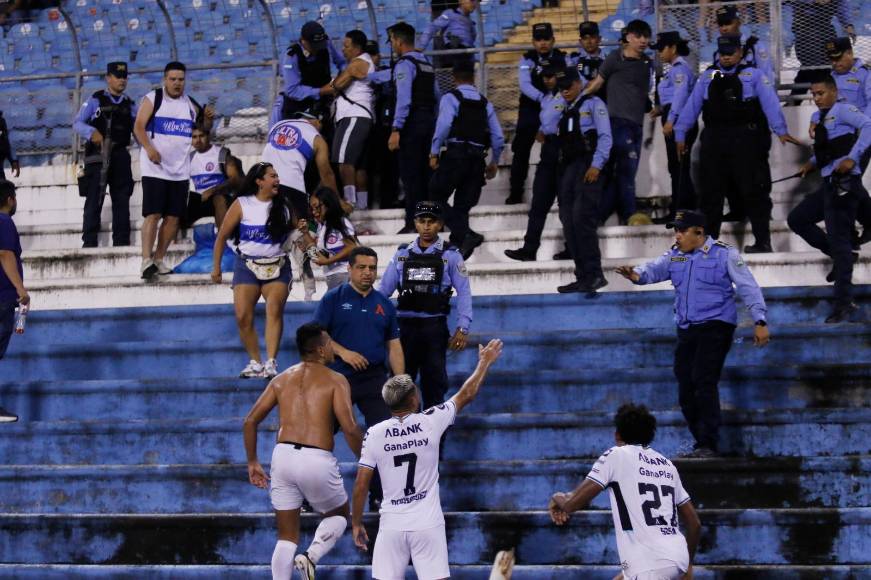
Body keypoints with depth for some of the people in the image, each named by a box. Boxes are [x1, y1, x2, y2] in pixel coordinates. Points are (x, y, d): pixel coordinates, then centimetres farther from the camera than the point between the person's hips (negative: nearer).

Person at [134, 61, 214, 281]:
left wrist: (208, 119, 0)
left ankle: (158, 260, 13)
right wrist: (149, 148, -23)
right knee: (153, 215, -13)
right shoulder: (152, 99, 0)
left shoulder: (190, 104, 13)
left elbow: (203, 130, 23)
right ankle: (146, 261, -16)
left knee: (173, 217, 4)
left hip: (180, 170, 5)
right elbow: (139, 126, -8)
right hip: (155, 168, -5)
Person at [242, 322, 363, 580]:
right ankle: (312, 556, -4)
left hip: (283, 455, 4)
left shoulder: (282, 379, 14)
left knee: (287, 536, 12)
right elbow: (349, 428, -11)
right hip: (317, 460, -4)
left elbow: (250, 421, 11)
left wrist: (252, 462, 19)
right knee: (339, 515, 22)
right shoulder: (335, 380, 1)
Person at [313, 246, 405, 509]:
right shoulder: (333, 299, 2)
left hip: (375, 379, 3)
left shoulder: (384, 304, 12)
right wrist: (343, 352, -16)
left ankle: (378, 497, 4)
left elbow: (394, 347, 13)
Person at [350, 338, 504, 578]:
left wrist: (356, 524, 11)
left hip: (392, 526, 1)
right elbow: (467, 394, 9)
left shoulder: (374, 434, -4)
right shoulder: (430, 423, -6)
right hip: (428, 524, -1)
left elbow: (361, 485, -2)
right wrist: (485, 362, 24)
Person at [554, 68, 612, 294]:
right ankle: (582, 277, 5)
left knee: (582, 218, -18)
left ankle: (594, 274, -17)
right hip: (567, 169, 7)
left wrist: (596, 165, -15)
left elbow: (605, 137, -7)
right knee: (569, 222, 2)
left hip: (587, 167, -7)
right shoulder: (563, 110, 24)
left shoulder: (593, 104, 2)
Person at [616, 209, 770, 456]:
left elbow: (748, 287, -4)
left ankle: (708, 444, -13)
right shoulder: (674, 256, 14)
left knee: (704, 382, -16)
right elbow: (655, 269, -1)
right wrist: (637, 274, -25)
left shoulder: (724, 254, -2)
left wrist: (759, 321, -11)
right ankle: (701, 444, 15)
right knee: (686, 388, 4)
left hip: (715, 327, -6)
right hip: (686, 330, 6)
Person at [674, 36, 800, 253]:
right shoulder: (708, 77, 14)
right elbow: (692, 105, 13)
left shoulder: (753, 76, 4)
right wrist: (681, 134, 9)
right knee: (711, 191, 6)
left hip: (743, 139, -3)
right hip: (713, 139, 3)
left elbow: (770, 103, -5)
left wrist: (781, 130, -15)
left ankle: (763, 241, 0)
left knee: (751, 189, -4)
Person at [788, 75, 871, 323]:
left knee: (838, 239, -10)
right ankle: (840, 256, 18)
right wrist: (812, 163, 10)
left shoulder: (842, 110, -8)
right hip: (828, 183, 9)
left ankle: (844, 304, -6)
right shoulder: (817, 117, 17)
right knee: (797, 219, 15)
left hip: (844, 182, -9)